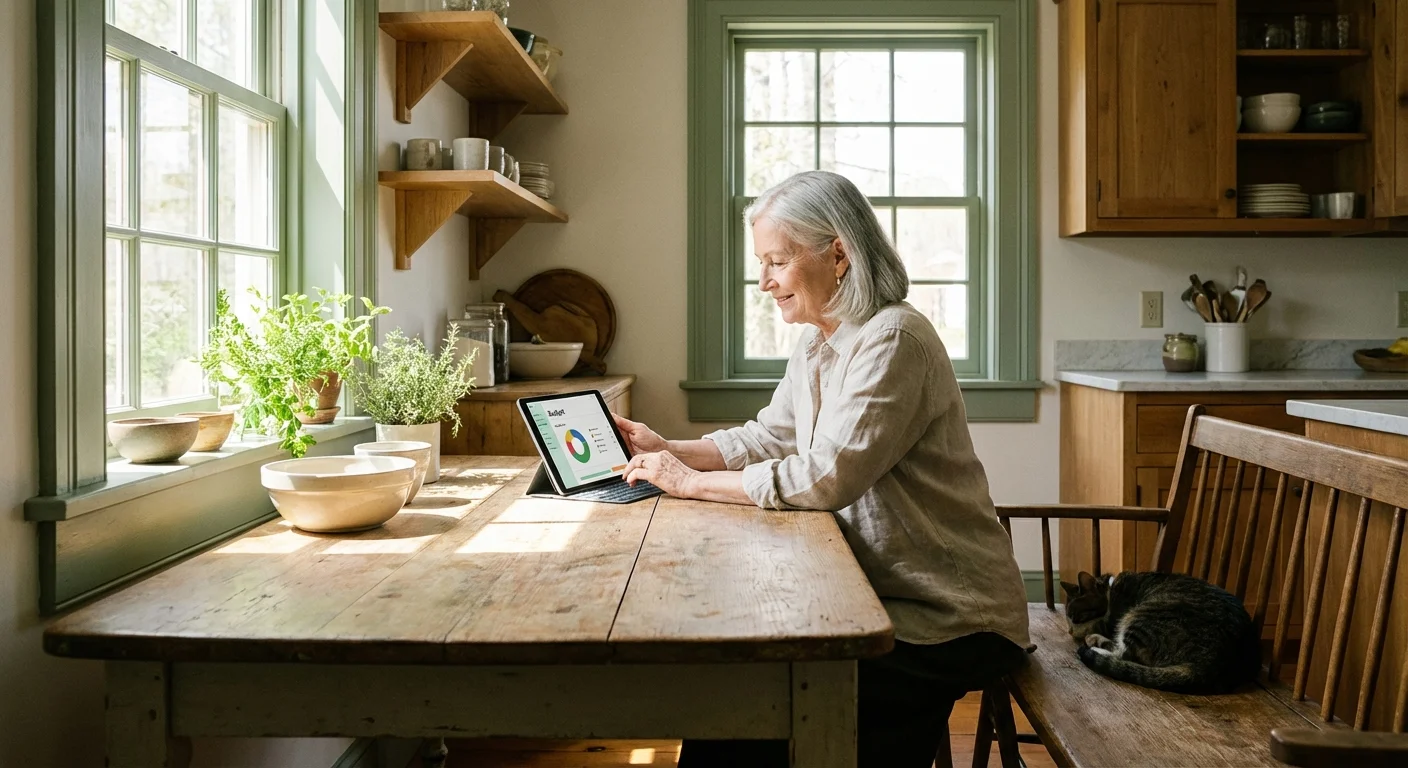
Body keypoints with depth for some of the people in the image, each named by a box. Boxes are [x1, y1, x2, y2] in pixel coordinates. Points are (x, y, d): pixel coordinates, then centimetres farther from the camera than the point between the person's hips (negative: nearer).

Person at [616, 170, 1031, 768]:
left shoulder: (892, 342, -22)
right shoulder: (817, 347, 9)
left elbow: (825, 478, -27)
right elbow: (765, 439, 12)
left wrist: (692, 482, -19)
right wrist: (667, 449, -2)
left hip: (948, 626, -8)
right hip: (881, 595, 8)